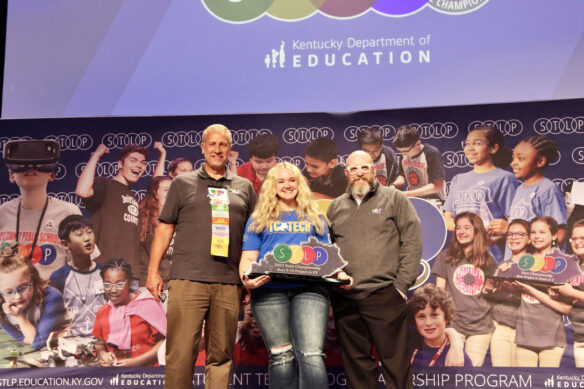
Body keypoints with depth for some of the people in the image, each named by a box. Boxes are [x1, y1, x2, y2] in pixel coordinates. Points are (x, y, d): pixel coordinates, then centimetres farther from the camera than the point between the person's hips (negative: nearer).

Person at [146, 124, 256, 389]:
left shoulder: (244, 188, 16)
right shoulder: (183, 183, 12)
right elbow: (164, 229, 11)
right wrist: (153, 272, 3)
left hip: (228, 284, 2)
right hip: (187, 279, -2)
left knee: (221, 355, 6)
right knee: (180, 353, -4)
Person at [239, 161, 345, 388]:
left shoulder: (315, 218, 22)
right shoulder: (259, 219, 19)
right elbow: (248, 257, 10)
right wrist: (246, 278, -11)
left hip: (309, 289, 0)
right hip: (268, 290, 0)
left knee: (311, 355, -16)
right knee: (281, 358, 0)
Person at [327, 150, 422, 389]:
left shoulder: (394, 199, 6)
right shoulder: (336, 206, 17)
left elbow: (412, 241, -1)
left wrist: (402, 284, -9)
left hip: (384, 295, -4)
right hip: (344, 298, 4)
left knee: (395, 360, 0)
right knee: (355, 363, 10)